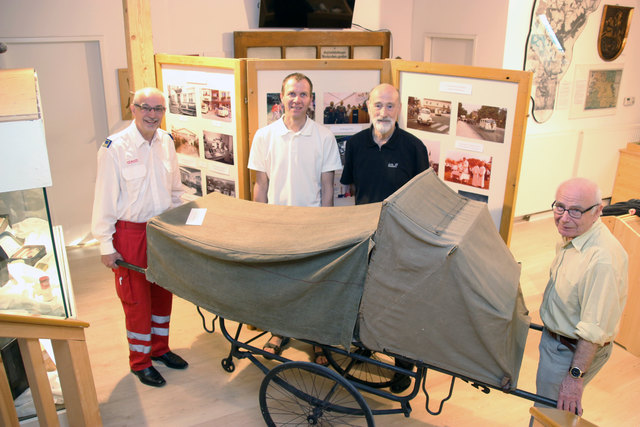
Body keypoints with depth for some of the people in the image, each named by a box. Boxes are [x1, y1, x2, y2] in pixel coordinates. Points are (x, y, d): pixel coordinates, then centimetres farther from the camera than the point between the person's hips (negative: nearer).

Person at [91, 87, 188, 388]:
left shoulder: (166, 142, 2)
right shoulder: (114, 147, -14)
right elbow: (104, 198, -12)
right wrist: (106, 245, -12)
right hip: (130, 233, -5)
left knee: (163, 293, 17)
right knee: (136, 298, 7)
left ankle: (160, 348, 37)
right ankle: (139, 361, 25)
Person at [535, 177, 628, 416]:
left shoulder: (604, 259, -35)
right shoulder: (573, 236, -3)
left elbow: (595, 329, -31)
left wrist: (575, 375, -25)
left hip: (573, 350, -9)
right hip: (555, 337, 9)